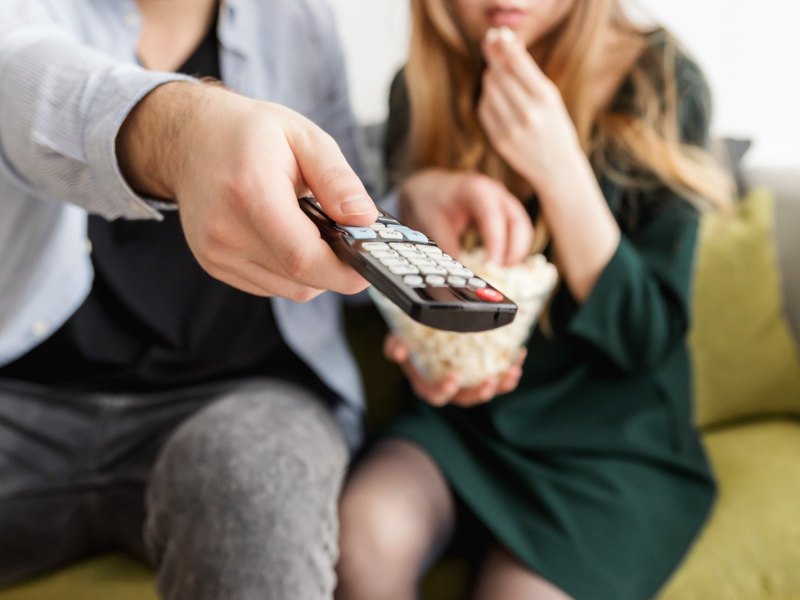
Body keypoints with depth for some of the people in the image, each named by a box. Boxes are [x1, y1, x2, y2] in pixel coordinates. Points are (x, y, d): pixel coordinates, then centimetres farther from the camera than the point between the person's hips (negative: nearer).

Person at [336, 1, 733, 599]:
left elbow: (646, 339, -13)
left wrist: (559, 170, -24)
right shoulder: (423, 88, -2)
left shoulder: (660, 85, -11)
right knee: (366, 531, -26)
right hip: (462, 415, 3)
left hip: (614, 442, -2)